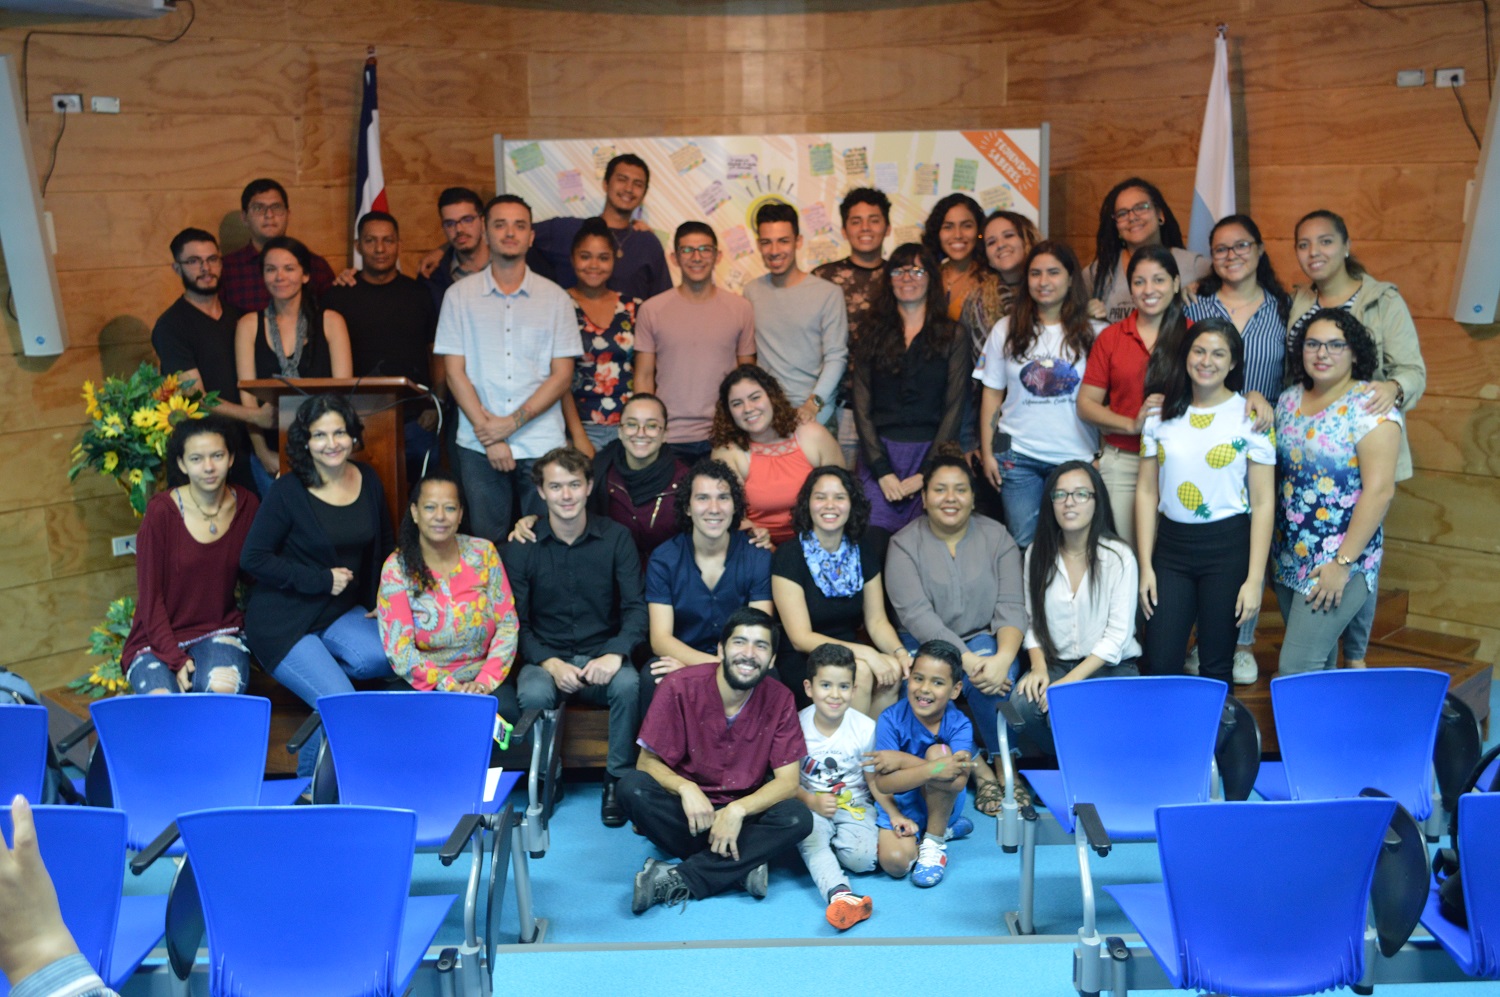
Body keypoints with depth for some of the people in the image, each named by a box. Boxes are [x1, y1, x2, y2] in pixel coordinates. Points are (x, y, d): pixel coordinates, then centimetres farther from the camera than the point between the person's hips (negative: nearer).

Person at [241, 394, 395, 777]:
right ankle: (308, 784, 8)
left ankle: (316, 672, 1)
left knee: (381, 658, -29)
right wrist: (322, 580, -15)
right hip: (282, 622, -5)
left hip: (341, 613, 5)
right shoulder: (288, 491, -12)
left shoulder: (368, 480, 4)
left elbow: (385, 546, 17)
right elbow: (253, 559, -12)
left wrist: (380, 599, 6)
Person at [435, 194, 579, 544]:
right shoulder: (459, 296, 7)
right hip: (479, 447, 0)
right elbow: (455, 373, 3)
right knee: (487, 544, 3)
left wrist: (513, 422, -9)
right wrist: (488, 434, -7)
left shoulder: (555, 298, 7)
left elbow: (562, 374, 2)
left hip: (542, 445, 0)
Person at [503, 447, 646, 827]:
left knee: (627, 685, -33)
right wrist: (550, 663, -18)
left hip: (602, 654, 0)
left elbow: (636, 608, -4)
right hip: (546, 657, 0)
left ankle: (618, 780, -12)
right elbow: (517, 622, -1)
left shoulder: (615, 537, 0)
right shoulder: (521, 547, 0)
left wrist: (615, 653, -23)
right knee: (534, 694, -33)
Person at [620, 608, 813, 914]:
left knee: (798, 818, -28)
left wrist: (738, 810, -27)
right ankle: (741, 865, -23)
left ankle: (676, 881, -26)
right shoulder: (681, 687, -14)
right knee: (633, 787, -29)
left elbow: (788, 781, -10)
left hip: (743, 814, 1)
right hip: (688, 810, -1)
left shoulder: (779, 699, -9)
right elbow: (648, 762, -11)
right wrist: (685, 788, -31)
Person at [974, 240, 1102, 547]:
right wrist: (987, 452, 3)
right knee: (1024, 542, 1)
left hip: (1077, 459, -1)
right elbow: (992, 394, 8)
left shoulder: (1093, 334, 2)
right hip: (1017, 456, 1)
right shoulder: (1006, 329, 7)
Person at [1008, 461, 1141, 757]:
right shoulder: (1038, 554, 4)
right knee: (1021, 705, -28)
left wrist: (1068, 682, -19)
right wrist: (1039, 668, -13)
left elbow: (1117, 637, -11)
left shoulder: (1118, 557, -9)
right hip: (1055, 662, 3)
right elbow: (1033, 621, 5)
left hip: (1112, 665, -3)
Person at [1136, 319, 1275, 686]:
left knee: (1216, 667, 7)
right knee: (1158, 666, 1)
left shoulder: (1250, 417, -4)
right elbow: (1146, 492, 5)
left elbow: (1263, 503, -5)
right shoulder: (1161, 415, 5)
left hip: (1228, 547, -2)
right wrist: (1145, 566, 1)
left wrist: (1254, 579, -9)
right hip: (1171, 545, 3)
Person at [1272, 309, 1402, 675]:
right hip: (1287, 558, 6)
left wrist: (1343, 563, -18)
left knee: (1296, 668, -9)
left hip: (1337, 563, -6)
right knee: (1317, 661, 16)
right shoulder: (1289, 400, 7)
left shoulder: (1371, 407, -13)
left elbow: (1379, 491, -17)